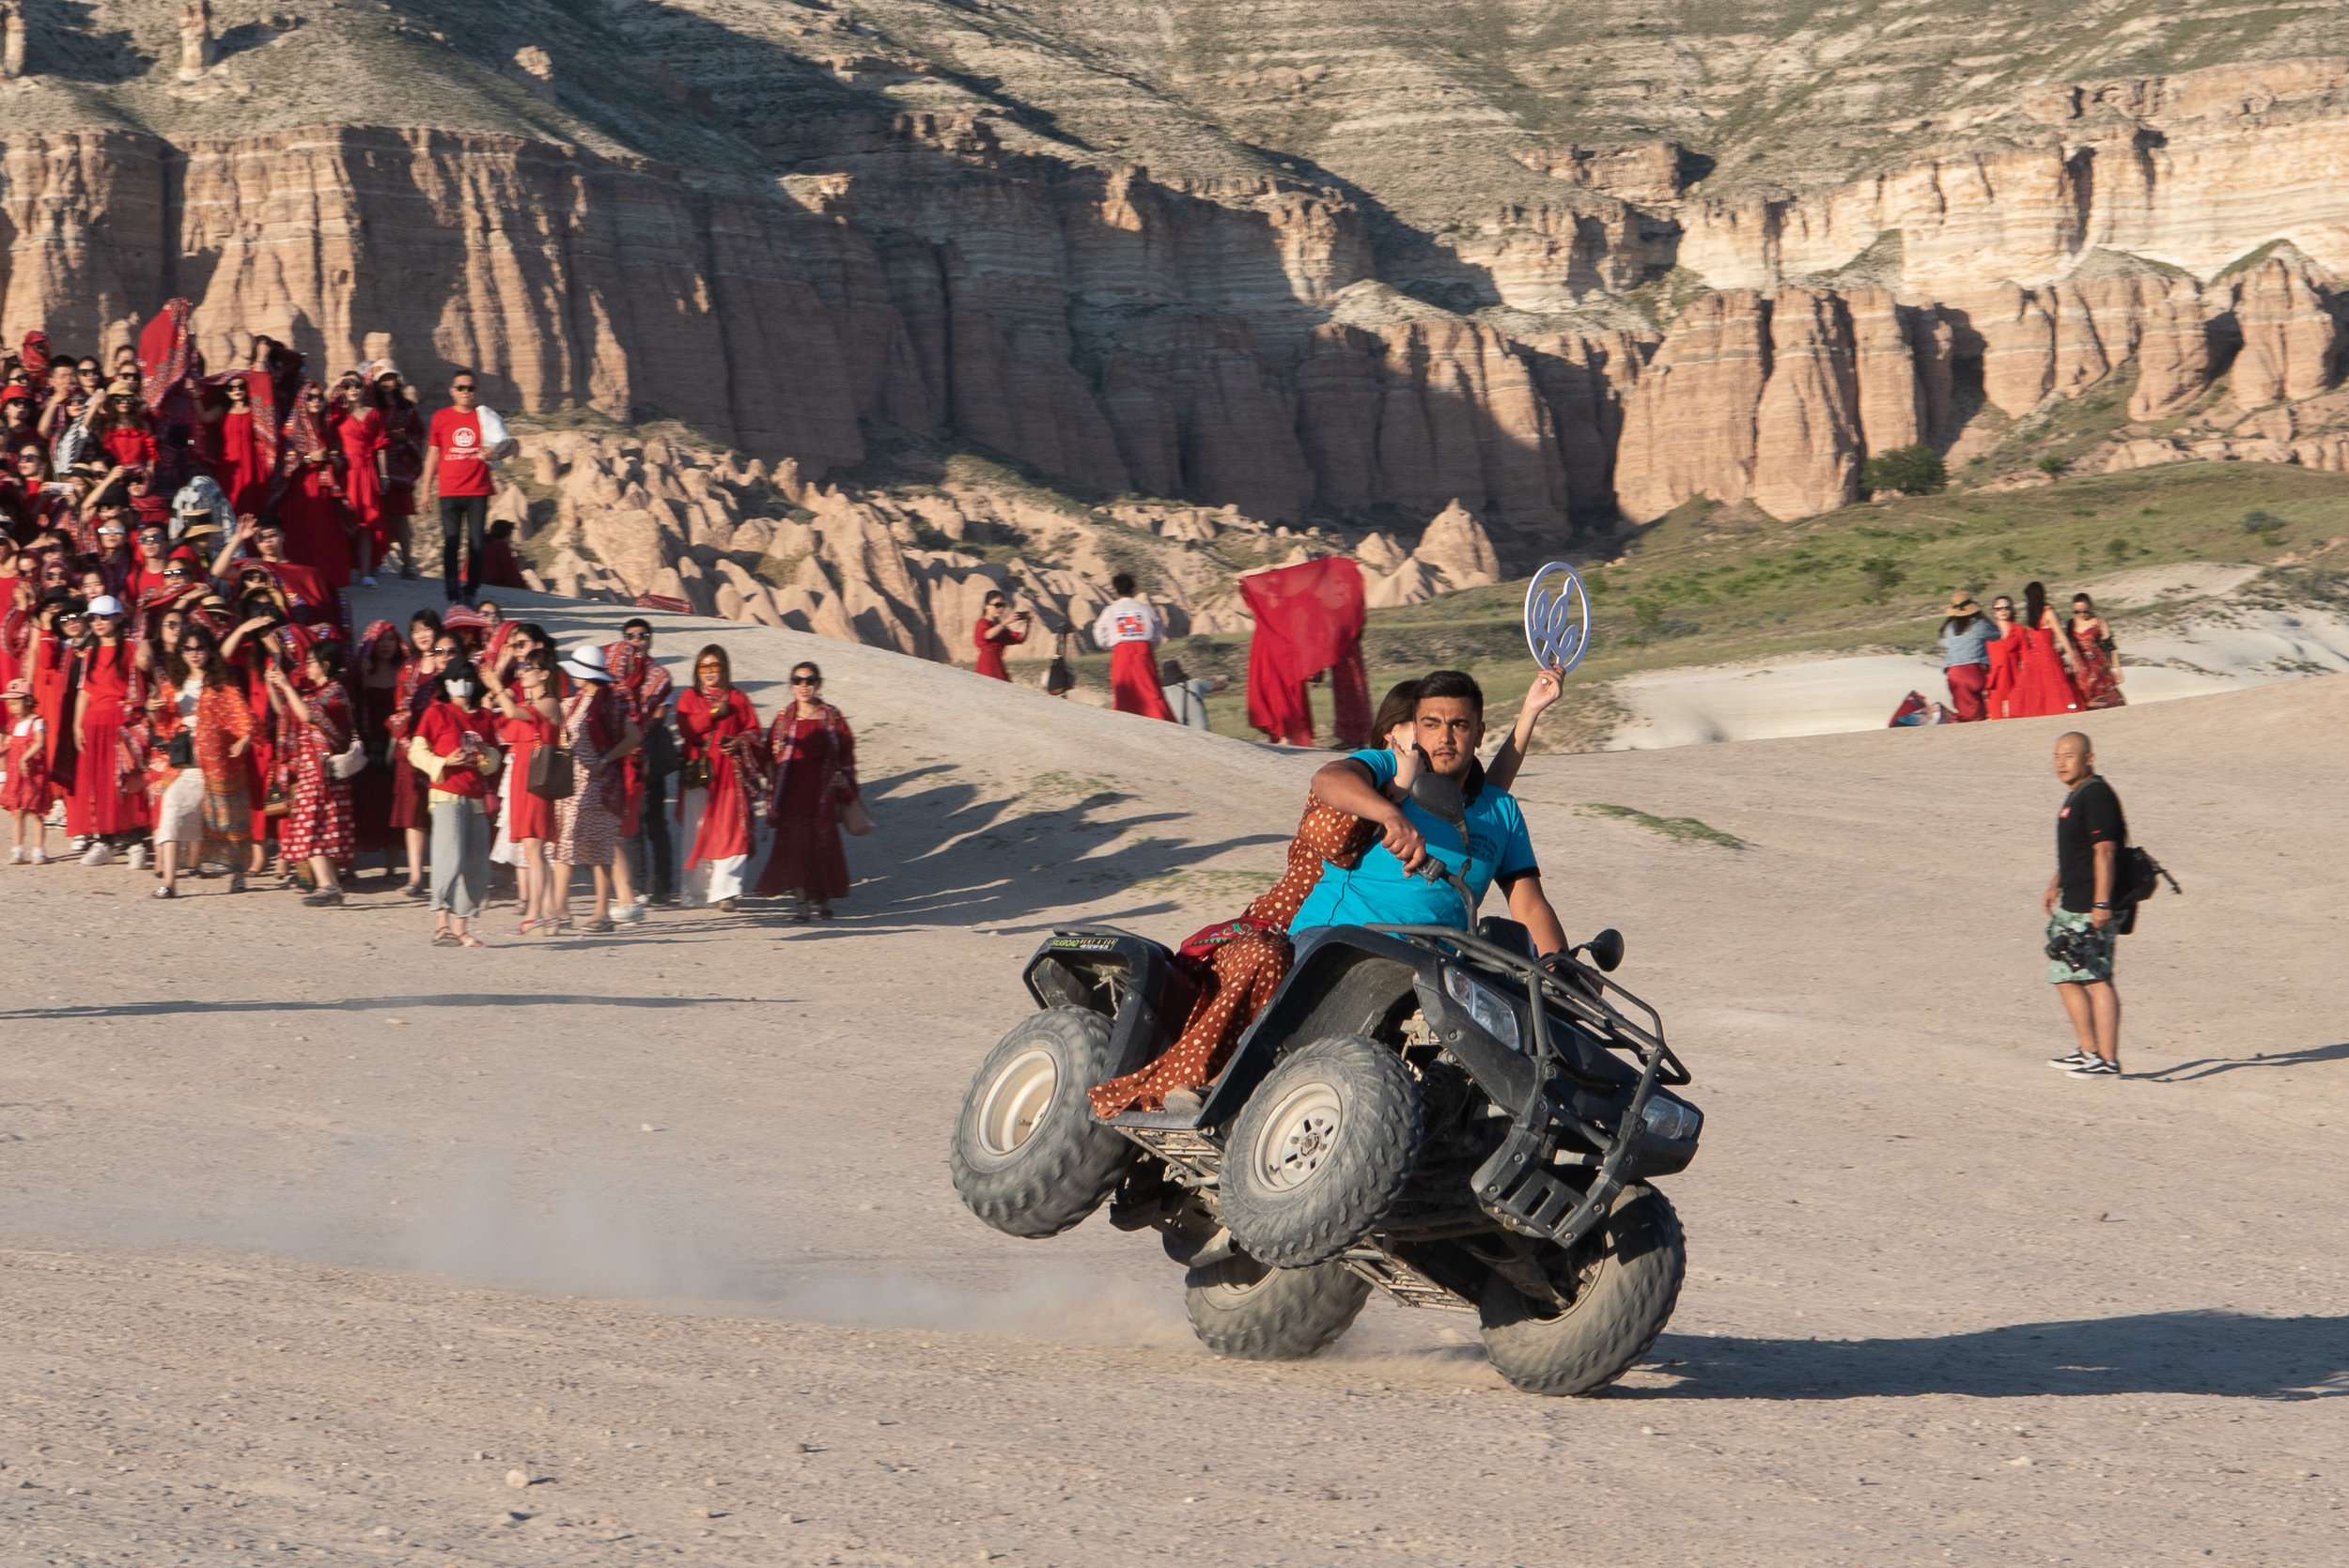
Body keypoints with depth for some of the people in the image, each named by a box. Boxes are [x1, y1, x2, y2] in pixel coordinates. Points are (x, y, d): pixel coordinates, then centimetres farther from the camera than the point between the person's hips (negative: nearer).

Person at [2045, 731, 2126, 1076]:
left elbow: (2104, 851, -22)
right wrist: (2055, 887, 32)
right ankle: (2090, 1051, 23)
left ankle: (2107, 1060, -10)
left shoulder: (2096, 796, -16)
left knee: (2096, 980, -10)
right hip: (2071, 906, 11)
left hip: (2090, 909, -11)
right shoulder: (2076, 795, 17)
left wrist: (2102, 904, -26)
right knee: (2064, 977, 15)